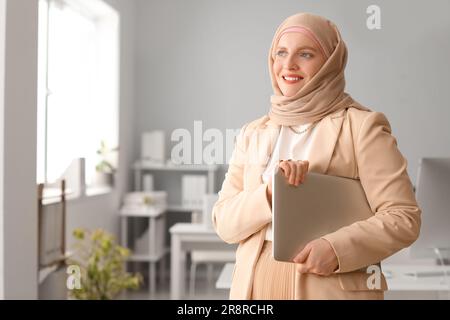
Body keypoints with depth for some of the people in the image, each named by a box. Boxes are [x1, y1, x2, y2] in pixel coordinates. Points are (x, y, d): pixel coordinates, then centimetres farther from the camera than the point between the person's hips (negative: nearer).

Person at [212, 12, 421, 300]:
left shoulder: (362, 126, -4)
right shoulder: (253, 134, 8)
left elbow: (404, 217, -9)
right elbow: (224, 223, 2)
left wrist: (338, 248, -23)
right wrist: (270, 193, -16)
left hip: (332, 286, -4)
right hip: (256, 283, 4)